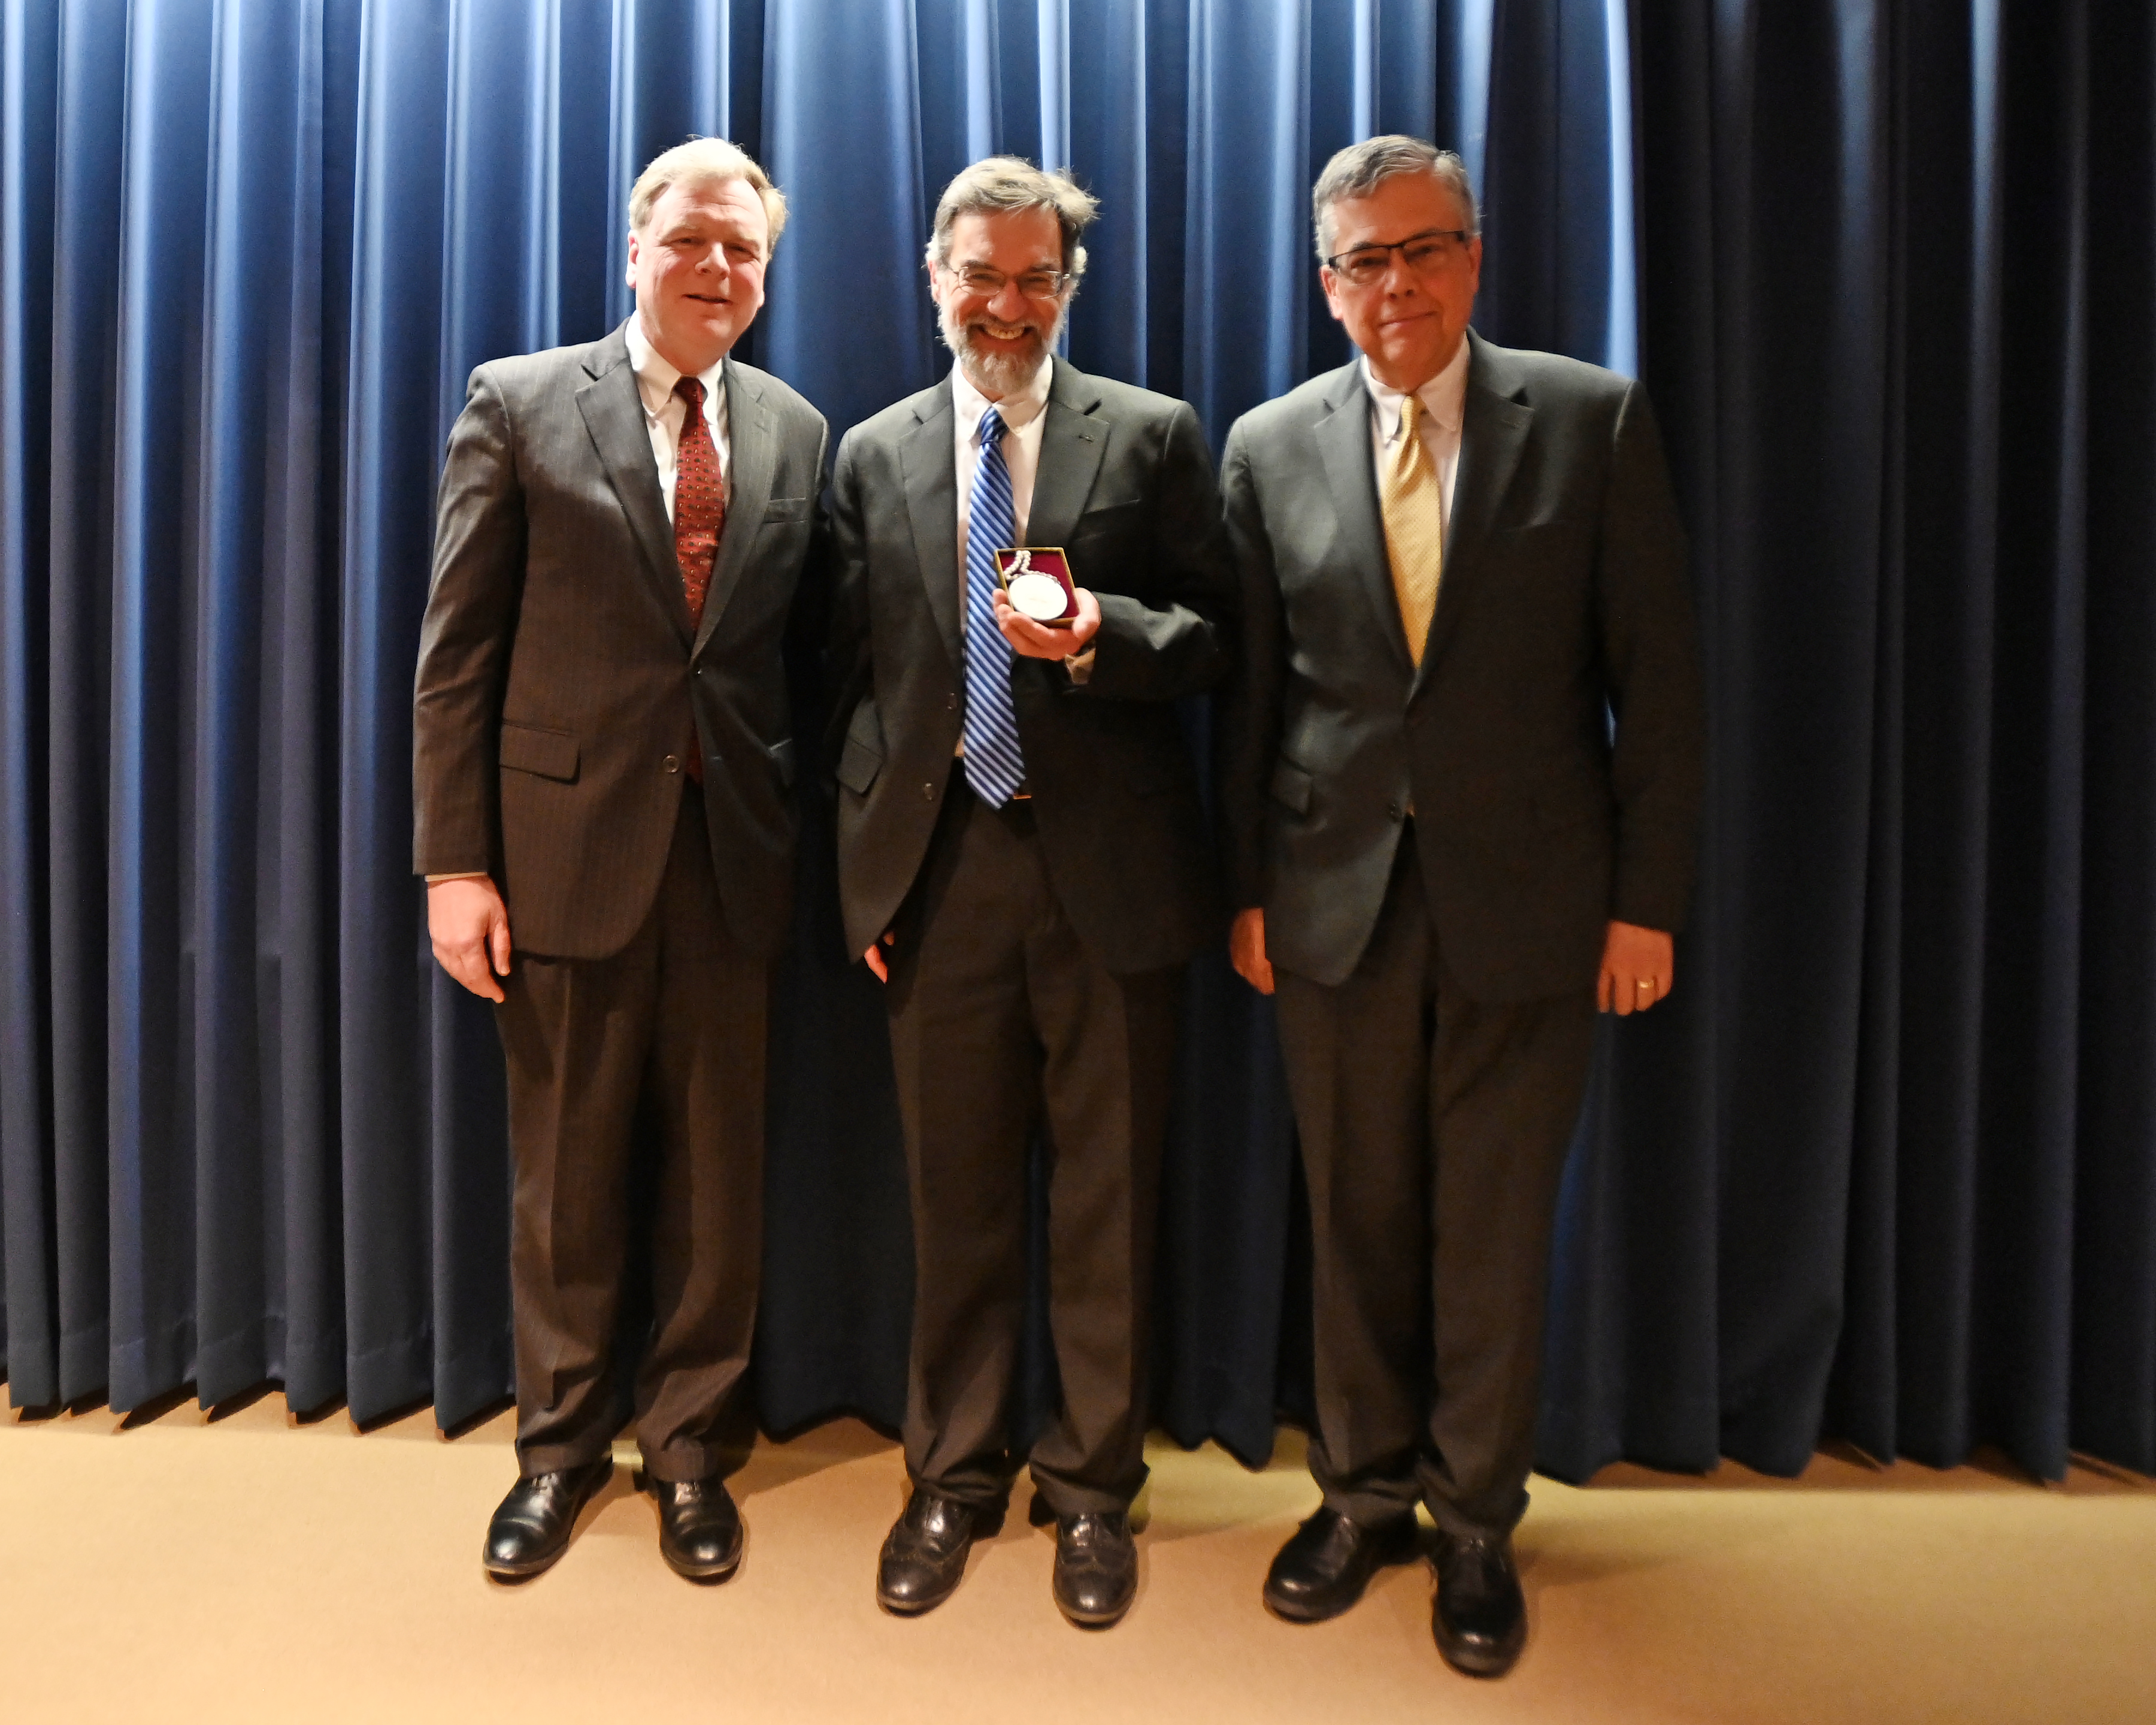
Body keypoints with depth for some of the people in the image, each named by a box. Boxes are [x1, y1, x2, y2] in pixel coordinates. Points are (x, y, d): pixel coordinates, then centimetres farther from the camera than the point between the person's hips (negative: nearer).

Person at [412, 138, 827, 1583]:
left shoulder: (798, 433, 9)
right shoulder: (519, 403, 2)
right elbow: (459, 652, -2)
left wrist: (818, 843, 2)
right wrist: (456, 862, -7)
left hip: (732, 856, 2)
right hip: (568, 845, -1)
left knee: (717, 1177, 11)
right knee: (566, 1179, 12)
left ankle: (692, 1447, 31)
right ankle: (561, 1446, 33)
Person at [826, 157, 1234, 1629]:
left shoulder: (1152, 437, 4)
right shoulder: (874, 456, 11)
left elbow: (1217, 638, 1)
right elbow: (856, 674, 10)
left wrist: (1100, 635, -18)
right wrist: (868, 863, 4)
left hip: (1109, 866, -1)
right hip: (941, 864, 2)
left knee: (1108, 1197, 8)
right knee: (957, 1193, 12)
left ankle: (1093, 1487, 28)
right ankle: (955, 1476, 32)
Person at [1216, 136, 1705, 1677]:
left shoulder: (1594, 419, 1)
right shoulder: (1270, 447, 6)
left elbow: (1656, 673, -1)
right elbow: (1251, 690, 6)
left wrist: (1649, 898, -5)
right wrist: (1247, 887, 3)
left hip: (1528, 896, -1)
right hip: (1336, 896, 2)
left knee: (1495, 1230, 9)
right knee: (1358, 1220, 13)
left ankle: (1477, 1521, 30)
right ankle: (1365, 1491, 34)